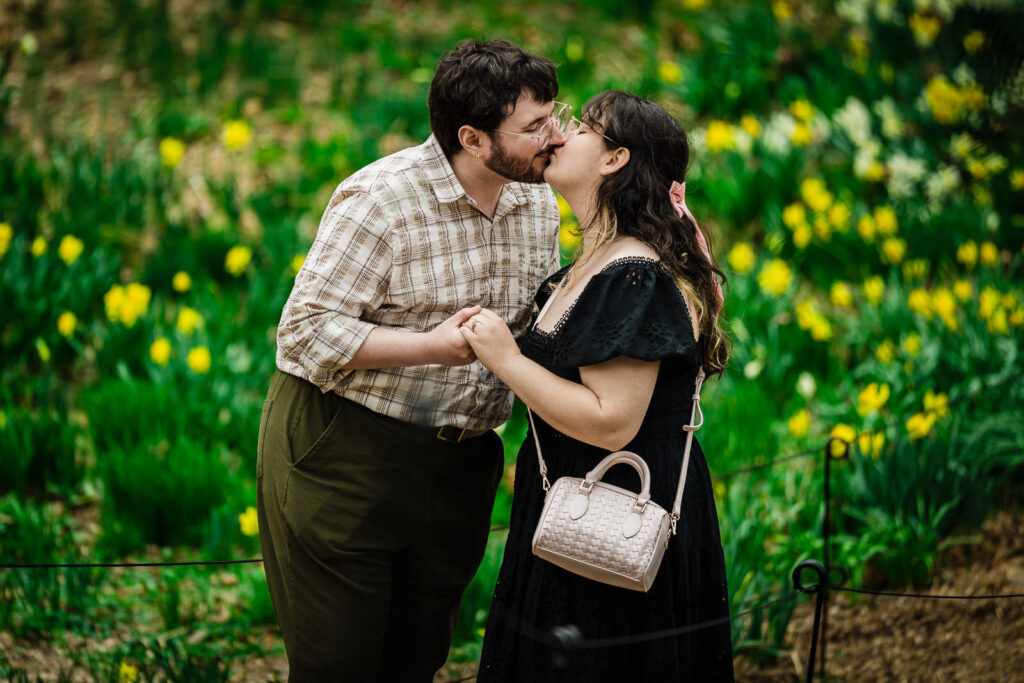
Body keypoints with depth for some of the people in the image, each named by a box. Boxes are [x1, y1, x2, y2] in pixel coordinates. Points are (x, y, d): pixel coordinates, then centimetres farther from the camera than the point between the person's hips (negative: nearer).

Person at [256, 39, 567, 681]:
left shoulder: (539, 202, 5)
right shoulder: (381, 200, -18)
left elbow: (535, 324, 16)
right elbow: (306, 332, -20)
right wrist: (432, 346, -28)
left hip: (458, 462, 7)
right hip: (343, 455, -6)